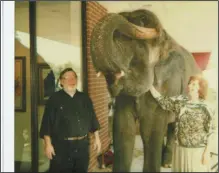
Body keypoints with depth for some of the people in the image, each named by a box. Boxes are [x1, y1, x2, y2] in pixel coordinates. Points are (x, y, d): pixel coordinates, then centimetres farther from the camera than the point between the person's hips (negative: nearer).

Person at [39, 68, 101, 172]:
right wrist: (48, 144, -13)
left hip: (82, 145, 4)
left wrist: (97, 138, 11)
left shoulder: (85, 98, 8)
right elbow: (47, 122, -7)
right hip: (62, 146, -4)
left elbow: (92, 119, 13)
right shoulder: (54, 99, -5)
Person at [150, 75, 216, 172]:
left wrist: (207, 152, -10)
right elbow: (161, 100, 1)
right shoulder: (179, 101, -1)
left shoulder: (205, 108, -11)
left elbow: (210, 132, -8)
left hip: (198, 150, -3)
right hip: (181, 148, 4)